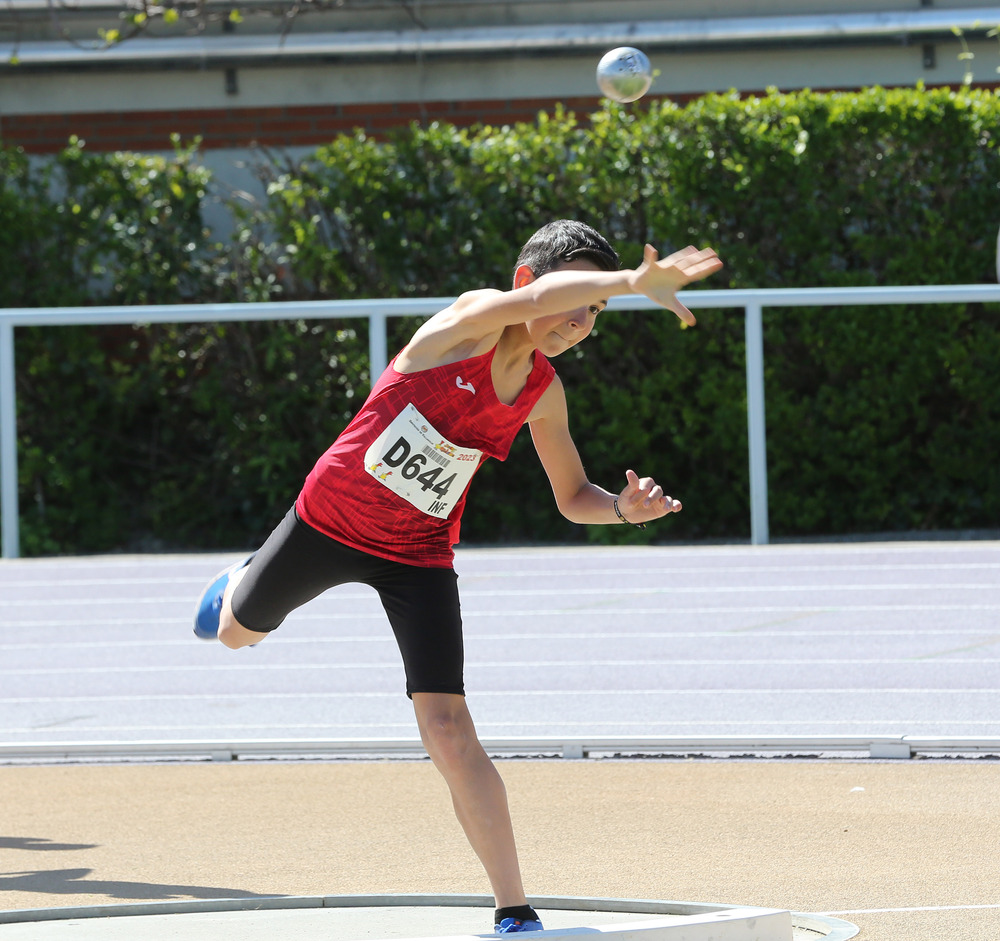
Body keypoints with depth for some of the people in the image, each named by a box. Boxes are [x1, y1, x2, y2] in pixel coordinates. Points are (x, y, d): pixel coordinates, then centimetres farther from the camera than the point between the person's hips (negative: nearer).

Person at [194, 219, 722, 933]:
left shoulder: (544, 394, -8)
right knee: (236, 632, 24)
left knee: (448, 730, -12)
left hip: (419, 557, 2)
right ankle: (241, 586, 65)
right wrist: (636, 280, -61)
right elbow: (539, 298, -47)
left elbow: (572, 496, 6)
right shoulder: (473, 319, -24)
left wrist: (624, 508, -17)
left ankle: (515, 914, -9)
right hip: (329, 519, -2)